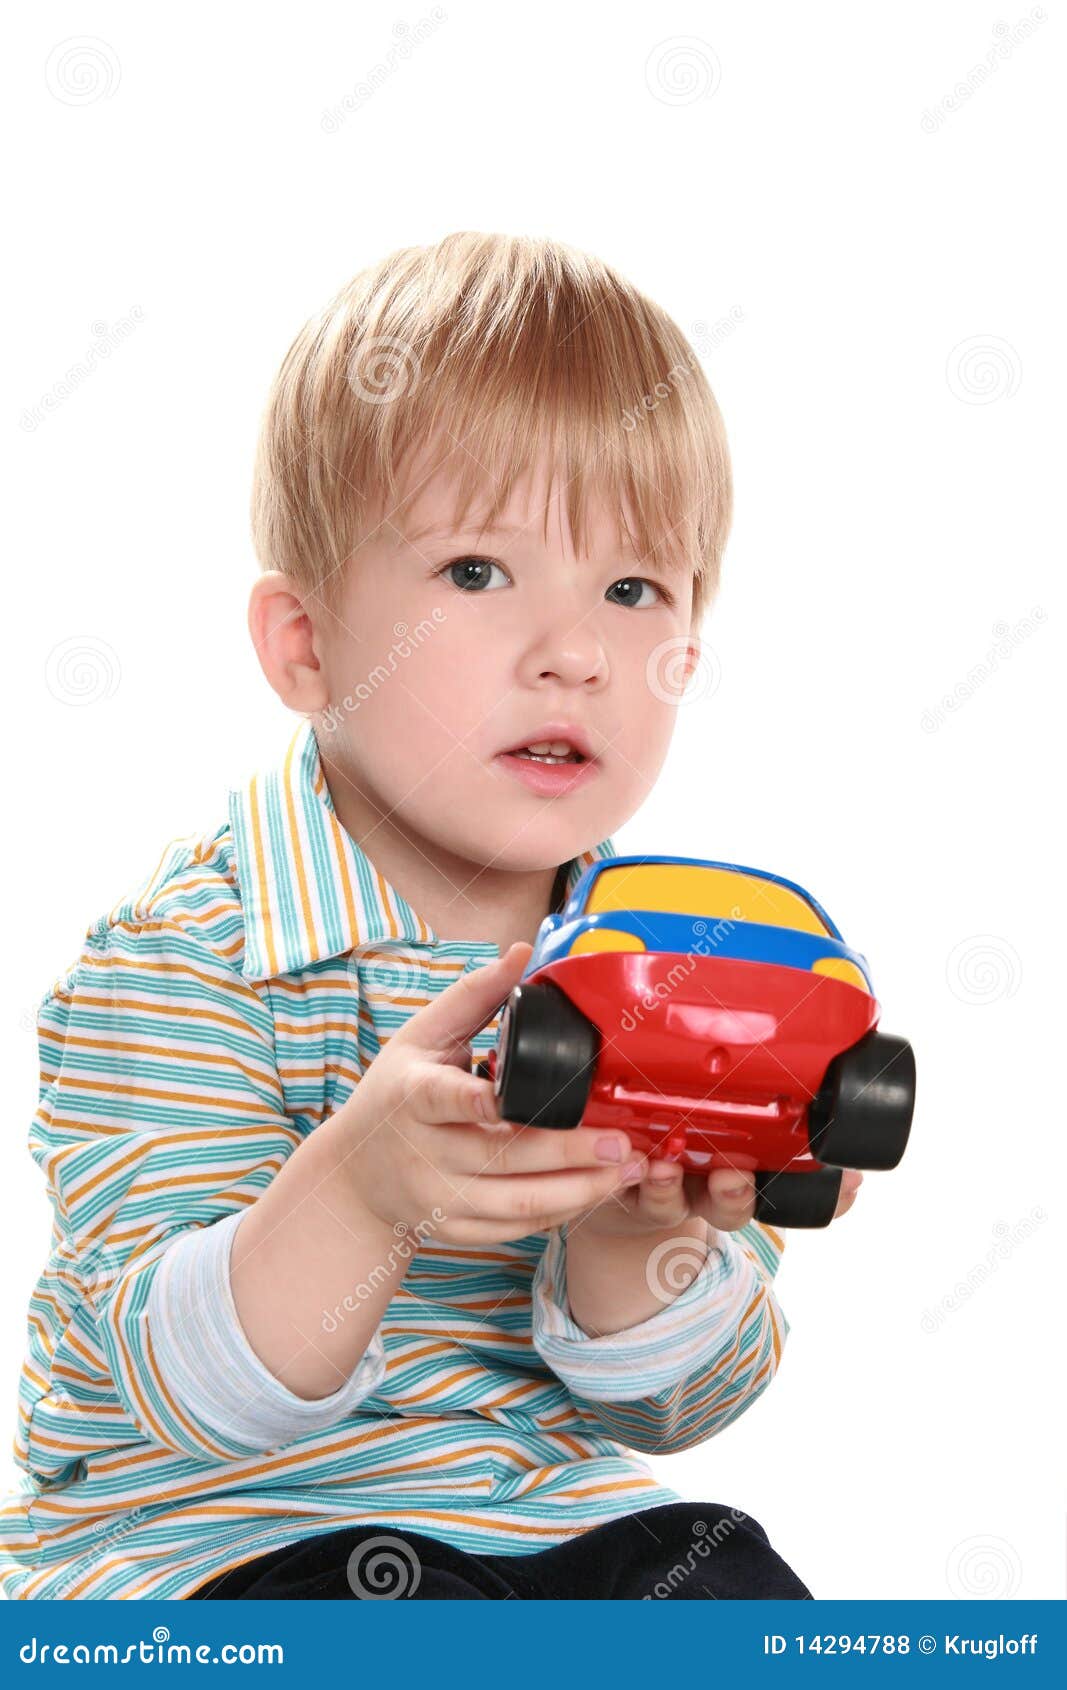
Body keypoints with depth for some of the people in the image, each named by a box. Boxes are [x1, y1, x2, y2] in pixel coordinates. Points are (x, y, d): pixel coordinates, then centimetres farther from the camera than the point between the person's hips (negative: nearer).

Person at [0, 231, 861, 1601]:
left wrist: (634, 1240, -24)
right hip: (207, 1532, -3)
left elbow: (664, 1411, -1)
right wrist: (357, 1190, -40)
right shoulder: (177, 958, -15)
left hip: (556, 1511, 4)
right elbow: (188, 1390, -21)